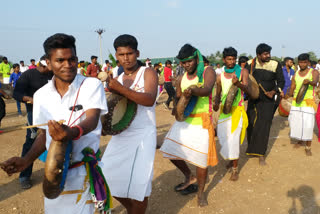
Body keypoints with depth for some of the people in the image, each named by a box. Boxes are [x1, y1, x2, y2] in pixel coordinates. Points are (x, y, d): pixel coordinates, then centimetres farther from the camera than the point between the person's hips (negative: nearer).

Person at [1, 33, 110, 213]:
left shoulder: (92, 85, -10)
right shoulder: (41, 95, 2)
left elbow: (92, 120, -24)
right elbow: (44, 134, 10)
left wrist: (72, 133, -45)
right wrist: (27, 160, -5)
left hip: (85, 170, -4)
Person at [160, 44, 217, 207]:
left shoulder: (208, 71, -7)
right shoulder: (181, 79, 10)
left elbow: (207, 89, -27)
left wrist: (192, 91, -48)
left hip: (201, 122, -6)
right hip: (184, 120, 6)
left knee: (200, 158, -3)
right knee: (170, 150, 5)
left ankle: (201, 192, 20)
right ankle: (189, 177, 30)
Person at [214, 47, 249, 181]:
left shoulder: (243, 72, -3)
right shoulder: (220, 77, 6)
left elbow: (247, 89, -17)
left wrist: (238, 84, -39)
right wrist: (216, 103, -7)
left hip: (237, 109, -4)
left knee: (233, 139, -11)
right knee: (223, 137, 9)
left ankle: (235, 169, 0)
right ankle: (232, 158, 36)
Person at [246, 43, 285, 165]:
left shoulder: (275, 65, -7)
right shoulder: (250, 64, -4)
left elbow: (281, 81, 0)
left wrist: (273, 91, -16)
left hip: (267, 101, -2)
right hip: (252, 100, 2)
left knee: (263, 126, -4)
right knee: (251, 125, 10)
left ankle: (261, 154, 4)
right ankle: (252, 148, 31)